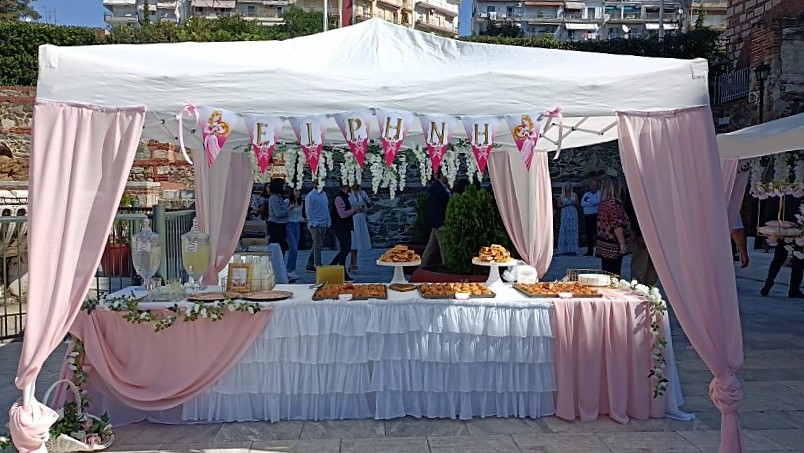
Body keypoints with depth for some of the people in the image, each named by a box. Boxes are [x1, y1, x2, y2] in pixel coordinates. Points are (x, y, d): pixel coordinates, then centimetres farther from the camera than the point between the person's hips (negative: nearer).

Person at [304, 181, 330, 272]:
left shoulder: (324, 194, 14)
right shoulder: (310, 196, -8)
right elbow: (308, 211, -10)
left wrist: (328, 222, 12)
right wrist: (314, 223, -15)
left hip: (324, 224, 8)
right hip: (315, 225, -7)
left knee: (317, 246, 12)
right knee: (318, 246, -8)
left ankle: (310, 266, 20)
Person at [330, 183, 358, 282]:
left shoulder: (345, 196, 15)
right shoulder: (339, 198, -16)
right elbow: (342, 214, -23)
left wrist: (354, 210, 7)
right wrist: (355, 209, -14)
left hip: (346, 228, 10)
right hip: (340, 228, -10)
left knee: (346, 249, 14)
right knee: (344, 250, -4)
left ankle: (331, 266, 25)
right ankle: (343, 275, 4)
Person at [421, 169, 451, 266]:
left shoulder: (444, 187, 11)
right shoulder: (435, 187, -16)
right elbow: (434, 206, -20)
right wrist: (439, 224, -21)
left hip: (438, 223, 9)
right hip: (439, 222, -9)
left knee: (431, 246, 14)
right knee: (444, 247, -2)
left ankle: (422, 266, 22)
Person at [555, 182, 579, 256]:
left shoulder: (574, 195, 11)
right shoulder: (561, 196, 10)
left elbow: (577, 205, 12)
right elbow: (558, 205, 7)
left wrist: (574, 204, -8)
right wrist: (565, 205, -9)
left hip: (573, 213, 1)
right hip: (565, 213, 0)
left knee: (573, 230, -5)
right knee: (564, 231, -6)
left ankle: (573, 250, -6)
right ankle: (565, 249, -4)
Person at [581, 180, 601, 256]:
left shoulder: (599, 193, 4)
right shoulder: (586, 194, 17)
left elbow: (597, 201, -14)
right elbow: (582, 203, 2)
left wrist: (588, 199, -1)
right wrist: (592, 204, -10)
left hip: (596, 215, -4)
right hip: (587, 216, 4)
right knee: (589, 234, 6)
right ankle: (590, 251, 12)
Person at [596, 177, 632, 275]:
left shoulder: (603, 203, 10)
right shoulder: (613, 203, -16)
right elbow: (617, 225, -20)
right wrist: (622, 244, -18)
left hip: (604, 245, 9)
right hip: (613, 247, -9)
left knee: (606, 273, 13)